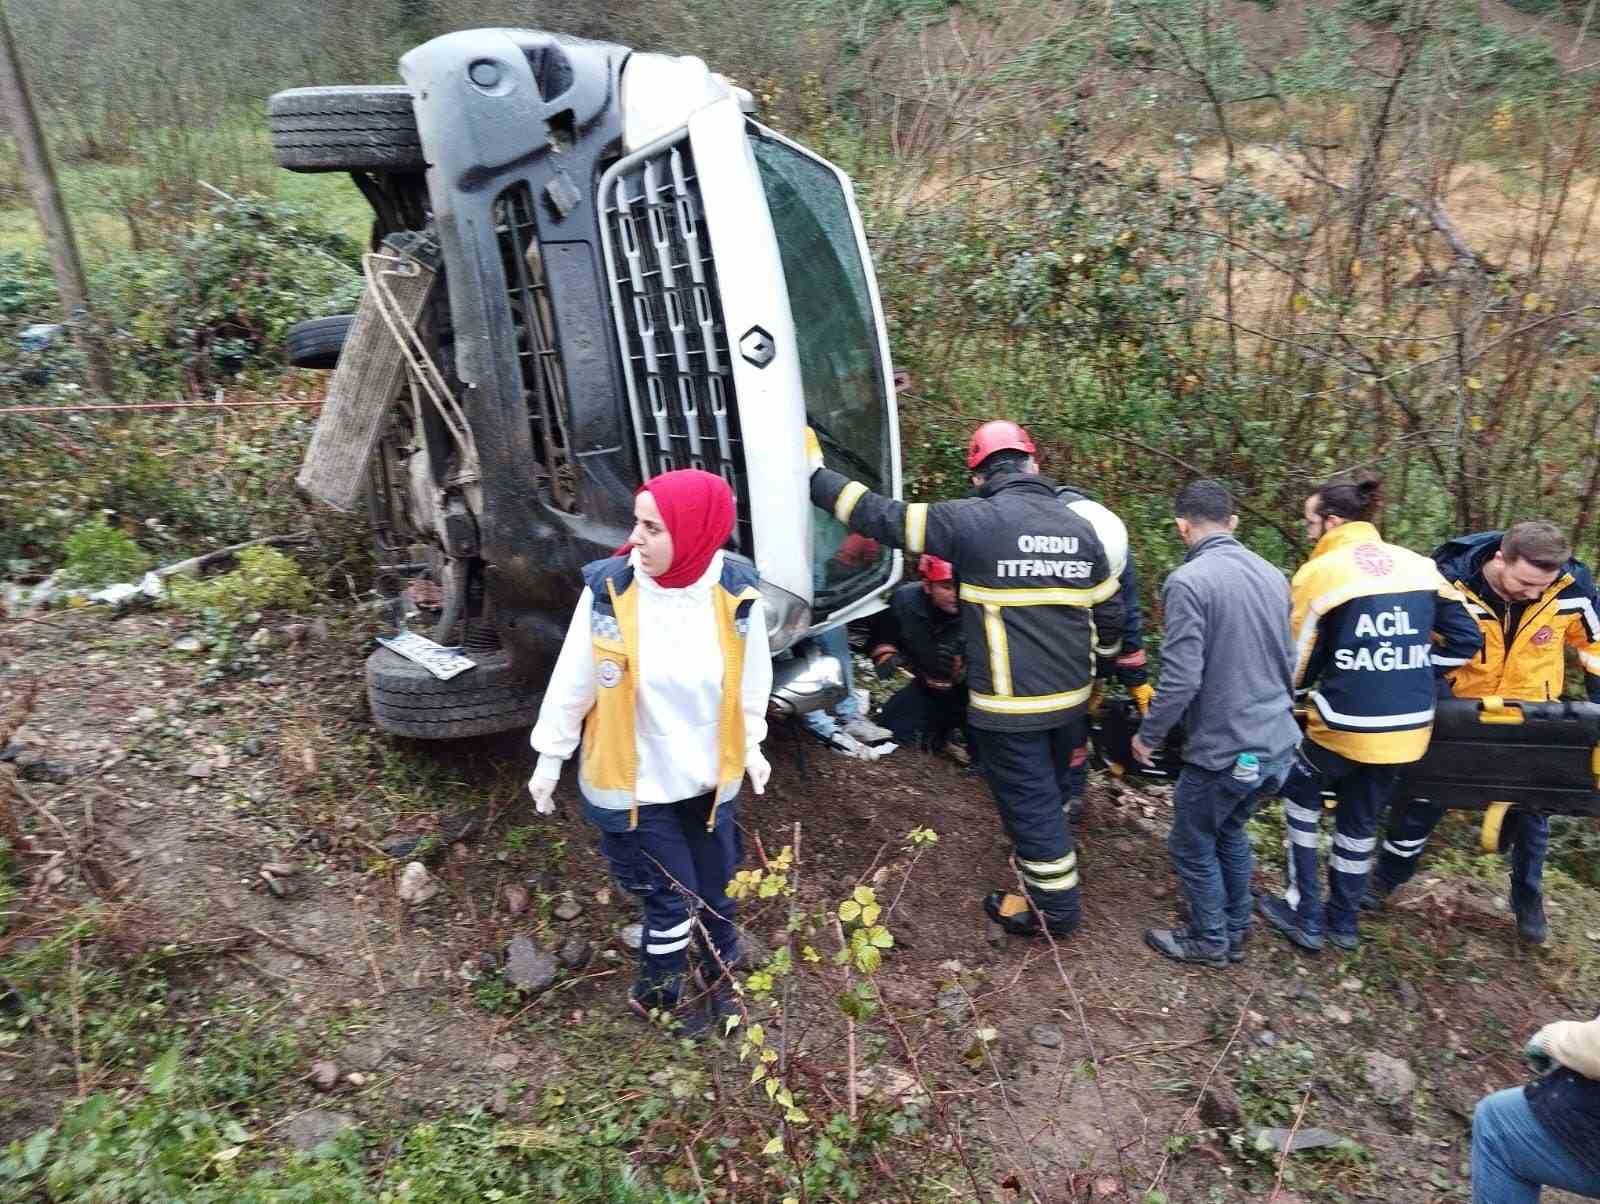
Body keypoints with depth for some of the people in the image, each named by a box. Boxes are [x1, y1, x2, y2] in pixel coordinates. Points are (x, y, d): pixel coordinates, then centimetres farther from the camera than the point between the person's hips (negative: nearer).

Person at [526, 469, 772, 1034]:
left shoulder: (735, 590, -17)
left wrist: (751, 743, 11)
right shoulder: (609, 589, -22)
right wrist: (549, 759, 1)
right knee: (672, 897, 9)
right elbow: (573, 681, -8)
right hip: (633, 781, -2)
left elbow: (752, 678, 1)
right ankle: (656, 992, 40)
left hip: (709, 775, 2)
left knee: (716, 886, 19)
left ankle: (722, 972, 50)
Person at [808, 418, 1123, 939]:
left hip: (1011, 704, -6)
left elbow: (883, 517, -11)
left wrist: (815, 473, -1)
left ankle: (1055, 909, 22)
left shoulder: (973, 521, -15)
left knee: (1029, 804, 8)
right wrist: (1087, 663, 29)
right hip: (1070, 696, 7)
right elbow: (1108, 615, 10)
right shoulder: (1080, 528, 3)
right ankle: (1040, 874, 46)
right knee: (1050, 793, 25)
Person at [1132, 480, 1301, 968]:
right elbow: (1289, 661, 15)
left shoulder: (1188, 582, -19)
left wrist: (1148, 736, -7)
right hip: (1278, 743, 7)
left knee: (1192, 845, 15)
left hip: (1223, 750, -7)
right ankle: (1236, 930, 40)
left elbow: (1181, 680, -22)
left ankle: (1209, 941, 31)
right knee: (1230, 831, 26)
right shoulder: (1273, 575, 4)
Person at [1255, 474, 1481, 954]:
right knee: (1361, 821, 23)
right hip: (1408, 728, 5)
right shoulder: (1420, 566, 5)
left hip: (1347, 723, -5)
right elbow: (1465, 640, 9)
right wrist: (1413, 677, 16)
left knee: (1302, 792, 22)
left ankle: (1304, 915, 21)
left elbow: (1299, 662, -5)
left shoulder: (1318, 572, -10)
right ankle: (1343, 920, 37)